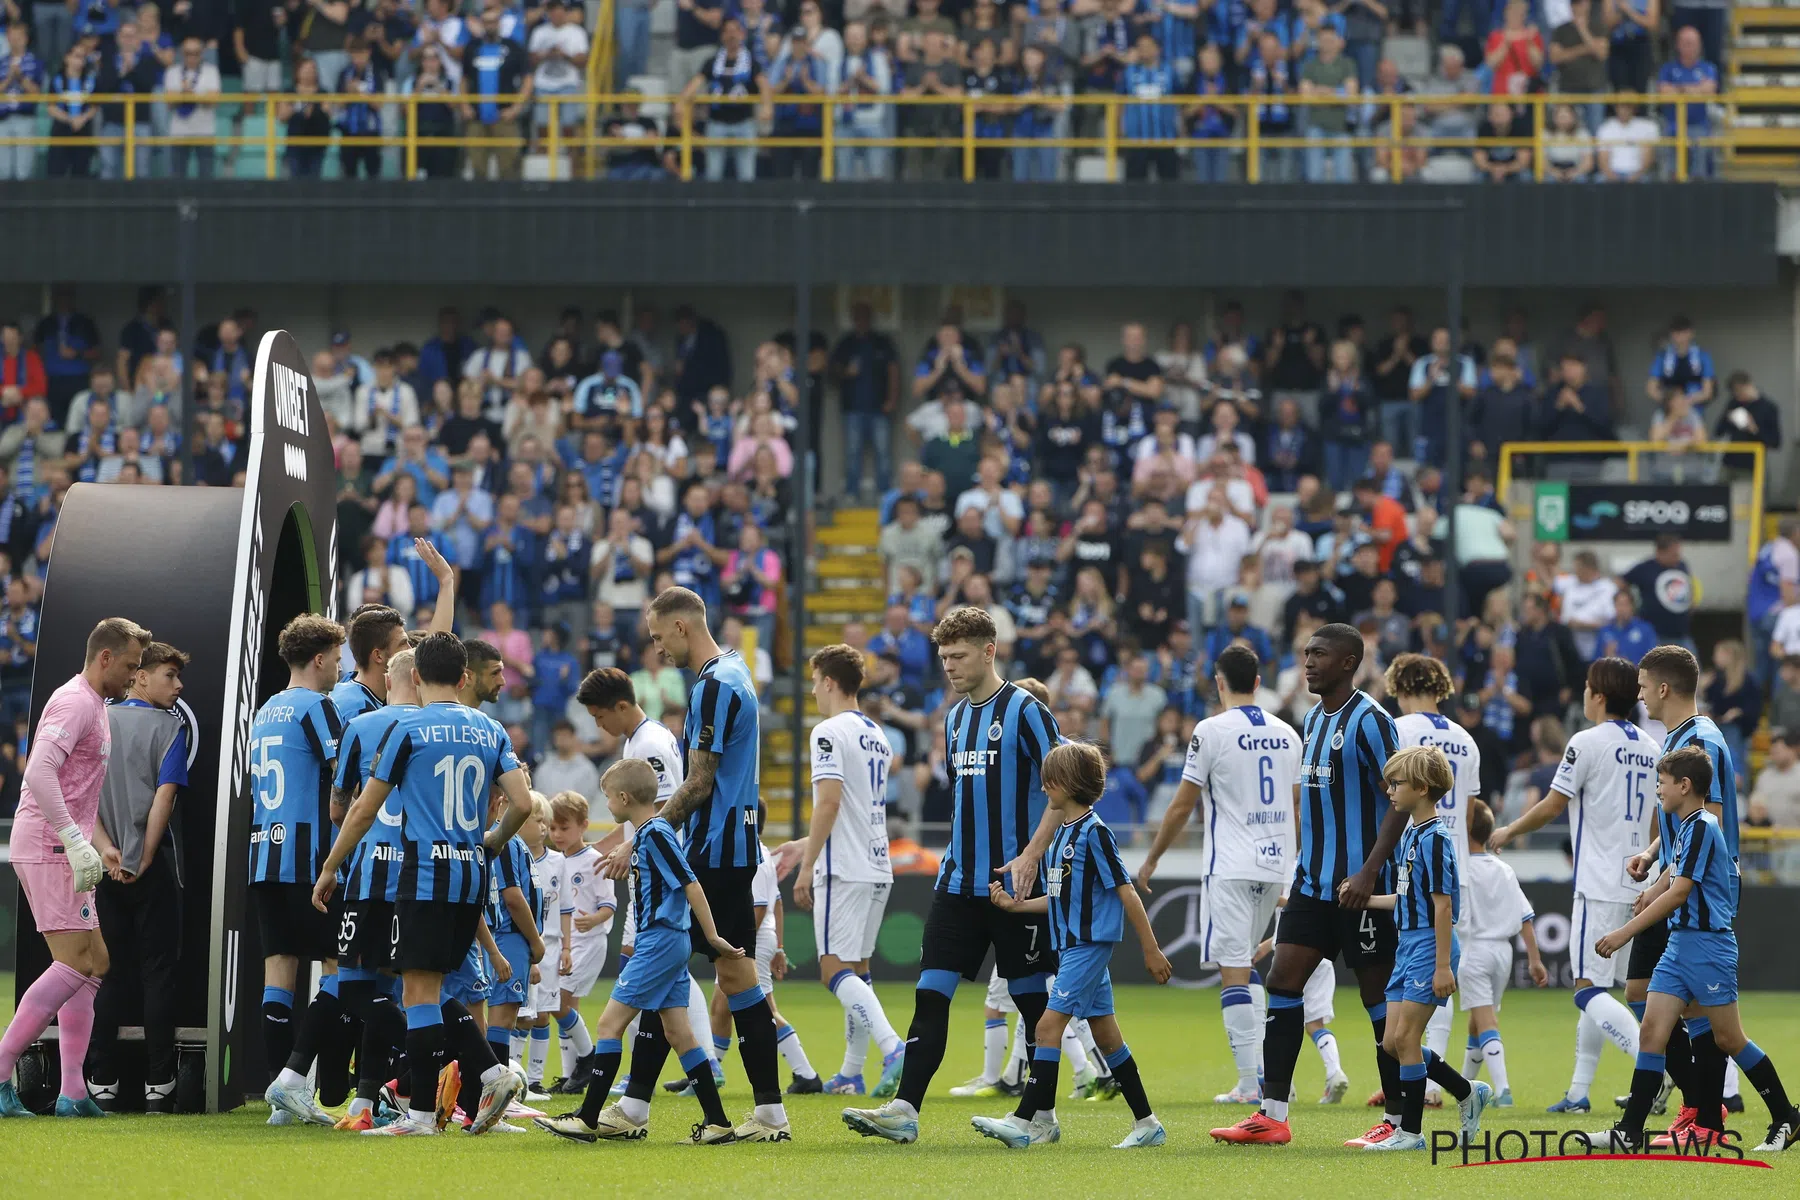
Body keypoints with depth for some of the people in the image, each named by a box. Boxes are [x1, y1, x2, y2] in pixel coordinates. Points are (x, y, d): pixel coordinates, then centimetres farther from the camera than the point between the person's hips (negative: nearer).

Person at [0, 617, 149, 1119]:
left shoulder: (95, 706, 22)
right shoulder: (75, 703, -12)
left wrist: (102, 845, 23)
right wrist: (76, 842, -28)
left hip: (62, 851, 11)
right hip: (48, 849, -11)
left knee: (95, 961, 10)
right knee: (74, 962, -16)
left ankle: (72, 1092, 7)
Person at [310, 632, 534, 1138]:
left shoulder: (410, 729, -4)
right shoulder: (491, 731, 10)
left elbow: (364, 810, -1)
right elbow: (521, 804, 4)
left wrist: (329, 869, 9)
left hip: (425, 872, -6)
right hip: (472, 873, 6)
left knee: (419, 990, -4)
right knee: (432, 991, 16)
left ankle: (422, 1112, -5)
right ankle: (494, 1072, 3)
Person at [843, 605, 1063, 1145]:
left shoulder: (1025, 710, -8)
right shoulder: (955, 718, 15)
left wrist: (1030, 855, -18)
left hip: (1013, 884, -7)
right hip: (957, 882, 7)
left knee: (1031, 998, 2)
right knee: (931, 993, -4)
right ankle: (904, 1110, -10)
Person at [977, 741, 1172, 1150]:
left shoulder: (1094, 832, -13)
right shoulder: (1063, 832, 15)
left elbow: (1126, 892, -13)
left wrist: (1151, 949, -12)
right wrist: (1013, 904, 11)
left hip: (1090, 944, -10)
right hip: (1072, 944, 10)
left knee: (1049, 1024, -13)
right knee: (1105, 1034, 10)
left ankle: (1025, 1122, -16)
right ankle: (1146, 1124, 15)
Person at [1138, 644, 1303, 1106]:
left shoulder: (1212, 731, -9)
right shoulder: (1286, 734, 9)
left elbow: (1182, 807, -6)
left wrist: (1152, 859, 7)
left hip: (1230, 867, -6)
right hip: (1276, 863, 6)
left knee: (1234, 971, -4)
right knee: (1246, 964, 20)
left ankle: (1249, 1082, -8)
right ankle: (1262, 1070, 14)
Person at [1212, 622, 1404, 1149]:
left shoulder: (1369, 720, -13)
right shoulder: (1314, 716, 14)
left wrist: (1369, 873, -23)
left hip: (1358, 887, -9)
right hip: (1312, 880, 9)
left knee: (1377, 995, -2)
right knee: (1282, 981, 2)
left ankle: (1398, 1120, 5)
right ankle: (1272, 1115, 3)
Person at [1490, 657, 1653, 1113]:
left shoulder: (1588, 742, -10)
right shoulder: (1649, 747, 11)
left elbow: (1552, 806, -8)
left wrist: (1508, 832, 8)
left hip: (1600, 883, -8)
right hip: (1637, 883, 8)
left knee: (1590, 991, -10)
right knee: (1594, 988, 15)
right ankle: (1579, 1091, 17)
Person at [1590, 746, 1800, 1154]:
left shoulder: (1702, 827, -15)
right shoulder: (1687, 827, 14)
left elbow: (1678, 893, -20)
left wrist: (1626, 932, -19)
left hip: (1708, 945, -9)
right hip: (1679, 944, 9)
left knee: (1728, 1038, 0)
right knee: (1653, 1028, -1)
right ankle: (1629, 1133, -6)